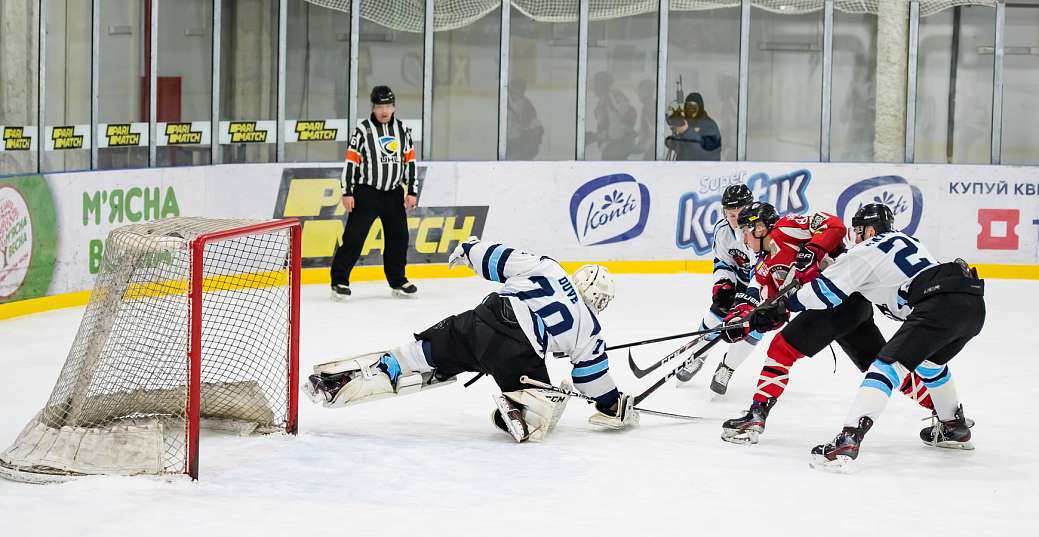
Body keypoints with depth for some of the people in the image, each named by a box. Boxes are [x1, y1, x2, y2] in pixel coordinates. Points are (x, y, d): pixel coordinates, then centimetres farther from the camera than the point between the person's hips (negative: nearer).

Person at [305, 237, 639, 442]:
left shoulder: (546, 268, 20)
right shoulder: (589, 328, 16)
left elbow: (500, 260, 17)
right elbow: (593, 373, 19)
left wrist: (471, 249, 35)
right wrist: (614, 406, 33)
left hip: (483, 319, 3)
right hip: (518, 354, -3)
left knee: (424, 354, 11)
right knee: (545, 401, 16)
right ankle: (519, 408, -19)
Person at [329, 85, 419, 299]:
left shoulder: (402, 130, 7)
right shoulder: (362, 130, -6)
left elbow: (410, 161, 10)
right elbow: (351, 161, -7)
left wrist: (412, 191, 6)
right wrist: (347, 192, -11)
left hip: (394, 193, 4)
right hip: (366, 191, -4)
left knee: (399, 237, 7)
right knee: (354, 236, -8)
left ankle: (397, 280, 21)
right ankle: (339, 280, -4)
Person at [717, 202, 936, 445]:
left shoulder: (785, 228, -1)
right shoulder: (767, 268, 24)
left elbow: (833, 226, -13)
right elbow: (776, 315, 14)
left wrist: (811, 252, -27)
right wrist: (740, 318, -2)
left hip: (846, 292, -10)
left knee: (783, 346, -10)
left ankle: (756, 416, -11)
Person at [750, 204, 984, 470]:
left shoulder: (868, 250, 8)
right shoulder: (904, 240, 31)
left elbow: (827, 289, 7)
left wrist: (784, 304, 18)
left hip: (940, 304, -8)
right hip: (974, 305, 8)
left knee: (889, 365, -12)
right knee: (930, 360, 33)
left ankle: (848, 440, -25)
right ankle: (954, 427, 44)